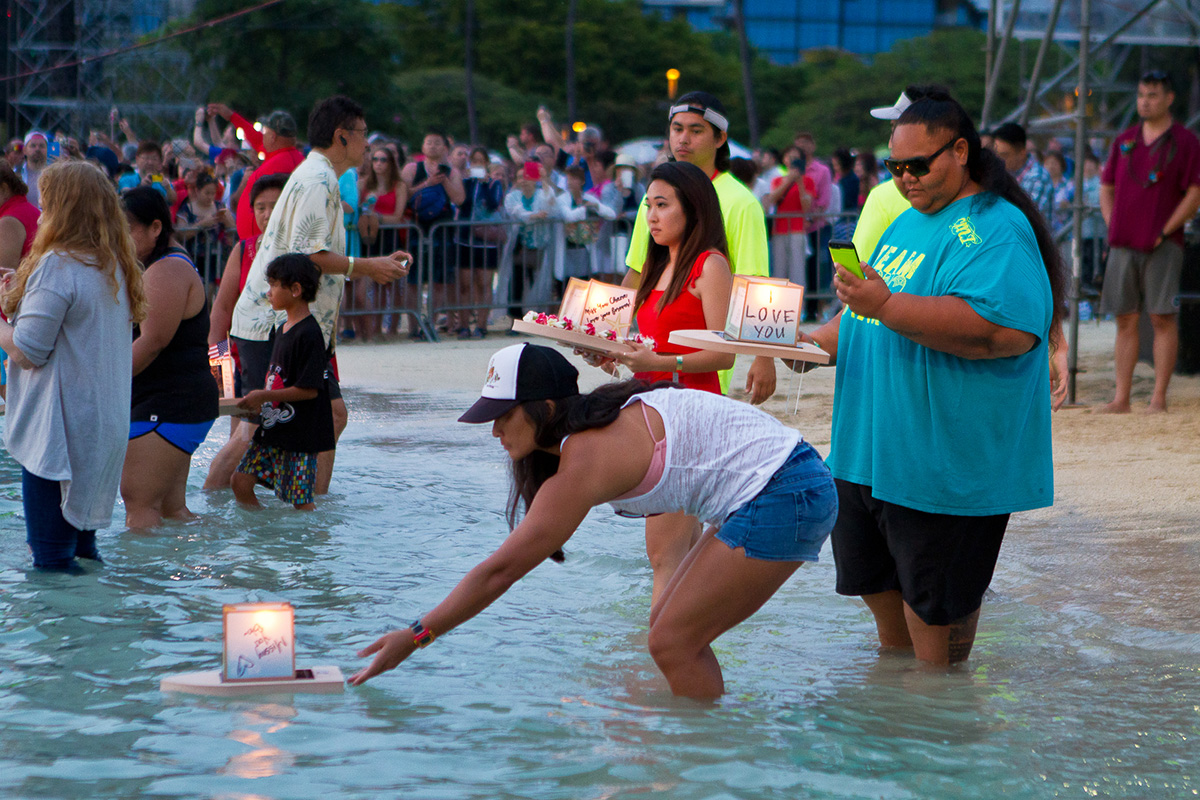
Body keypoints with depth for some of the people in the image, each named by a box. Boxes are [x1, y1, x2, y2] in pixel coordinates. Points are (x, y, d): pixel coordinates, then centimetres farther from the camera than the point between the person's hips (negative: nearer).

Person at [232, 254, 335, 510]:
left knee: (301, 501, -4)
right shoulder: (283, 330, 13)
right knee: (241, 480, 4)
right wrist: (258, 400, 9)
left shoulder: (308, 334, -17)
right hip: (273, 431, 9)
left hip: (300, 434, -9)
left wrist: (263, 396, -15)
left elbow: (309, 390, -20)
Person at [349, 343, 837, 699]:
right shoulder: (595, 424, 11)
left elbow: (500, 570, -16)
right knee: (670, 627, 11)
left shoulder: (585, 460, -17)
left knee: (672, 643, -9)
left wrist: (417, 636, -12)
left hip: (781, 498, -10)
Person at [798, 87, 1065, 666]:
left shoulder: (994, 230, -15)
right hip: (871, 447, 9)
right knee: (874, 578, 18)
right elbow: (868, 315, 29)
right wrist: (824, 340, 8)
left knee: (935, 605, -1)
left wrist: (887, 306, -32)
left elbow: (1002, 330, -31)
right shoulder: (908, 223, 16)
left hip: (945, 460, -9)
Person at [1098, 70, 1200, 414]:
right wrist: (1114, 229, 6)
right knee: (1125, 320, 4)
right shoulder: (1124, 140, 14)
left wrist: (1163, 233, -10)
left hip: (1163, 246, -5)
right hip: (1123, 245, 5)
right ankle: (1121, 397, 6)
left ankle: (1159, 397, -3)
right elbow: (1106, 189, 20)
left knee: (1163, 318, -6)